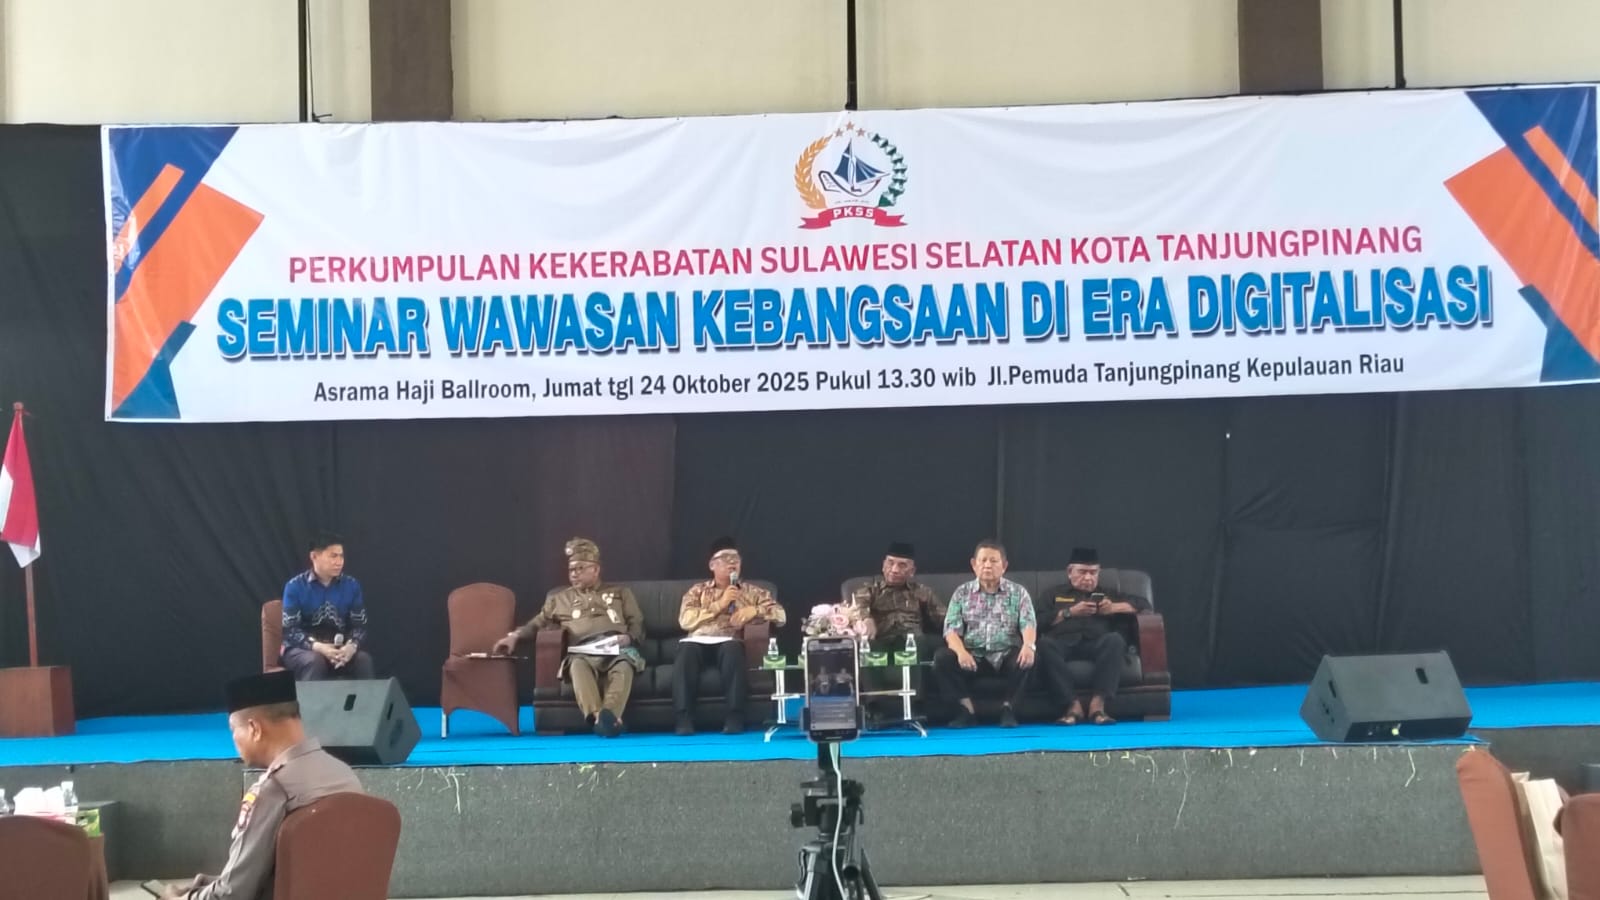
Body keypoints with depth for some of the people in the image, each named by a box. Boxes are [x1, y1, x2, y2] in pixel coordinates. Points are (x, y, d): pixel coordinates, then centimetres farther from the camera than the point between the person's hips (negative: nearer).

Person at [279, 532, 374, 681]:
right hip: (302, 648, -2)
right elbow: (290, 630, -11)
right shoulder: (295, 587, -7)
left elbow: (360, 625, 1)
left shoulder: (352, 585, 3)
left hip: (339, 647, 2)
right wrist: (317, 647, -29)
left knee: (364, 660, -28)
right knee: (315, 661, -36)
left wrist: (352, 646, -22)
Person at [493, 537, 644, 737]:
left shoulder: (620, 592, 28)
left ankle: (610, 714, -63)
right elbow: (538, 623, 25)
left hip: (618, 649, 0)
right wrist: (516, 635, 5)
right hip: (584, 652, 1)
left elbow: (637, 624, 21)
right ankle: (596, 716, -58)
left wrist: (628, 638, -2)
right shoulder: (559, 599, 32)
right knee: (578, 665, -39)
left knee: (624, 666, -40)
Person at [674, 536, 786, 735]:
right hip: (700, 641, 1)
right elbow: (685, 620, 2)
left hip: (729, 642, 0)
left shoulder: (753, 592, 22)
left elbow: (781, 615, 10)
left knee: (732, 648, -37)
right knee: (686, 649, -35)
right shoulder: (697, 591, 21)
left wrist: (754, 610, -8)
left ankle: (735, 716, -35)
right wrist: (720, 604, -3)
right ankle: (684, 717, -35)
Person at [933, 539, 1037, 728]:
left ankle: (1009, 709, -15)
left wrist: (1028, 645, -32)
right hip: (973, 655, 1)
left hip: (1006, 654, -1)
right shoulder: (962, 593, 9)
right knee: (942, 658, -27)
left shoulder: (1018, 592, 8)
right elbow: (952, 628, -2)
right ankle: (967, 709, -16)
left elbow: (1028, 623, -7)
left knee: (1026, 658, -33)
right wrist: (961, 651, -26)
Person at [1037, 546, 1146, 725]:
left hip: (1097, 643, 1)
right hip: (1064, 643, -1)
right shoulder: (1054, 594, 28)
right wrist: (1069, 612, 0)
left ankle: (1098, 703, -40)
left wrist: (1114, 607, 6)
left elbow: (1144, 603, 22)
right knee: (1044, 643, -36)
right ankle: (1073, 704, -38)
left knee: (1115, 639, -34)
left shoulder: (1107, 594, 33)